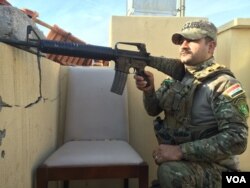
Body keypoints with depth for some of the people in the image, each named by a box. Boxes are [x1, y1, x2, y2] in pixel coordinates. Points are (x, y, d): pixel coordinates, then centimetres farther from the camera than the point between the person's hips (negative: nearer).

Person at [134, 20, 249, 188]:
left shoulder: (224, 85, -16)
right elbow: (153, 110, 8)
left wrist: (180, 150, -30)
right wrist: (148, 90, -14)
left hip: (213, 166, -6)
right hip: (175, 161, 6)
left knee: (170, 171, -31)